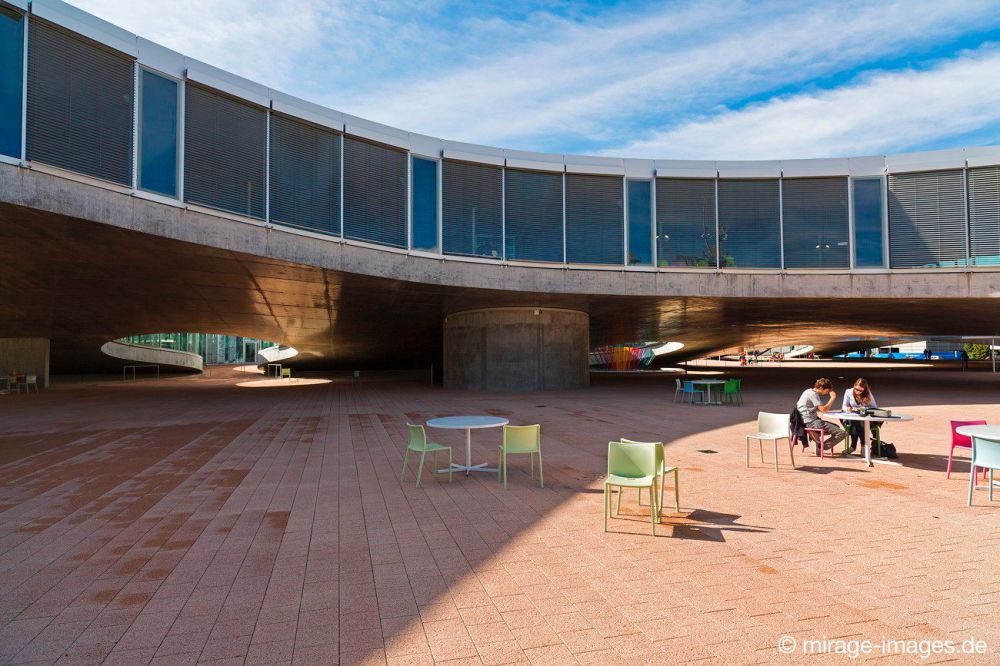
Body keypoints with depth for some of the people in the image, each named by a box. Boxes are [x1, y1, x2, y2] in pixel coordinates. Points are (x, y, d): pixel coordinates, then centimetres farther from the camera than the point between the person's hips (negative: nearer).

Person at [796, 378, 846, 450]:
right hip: (811, 422, -10)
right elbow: (824, 409, -19)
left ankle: (813, 434, 14)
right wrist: (833, 398, -10)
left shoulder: (809, 391, 13)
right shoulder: (813, 394, -16)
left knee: (836, 427, 27)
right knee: (841, 433, -13)